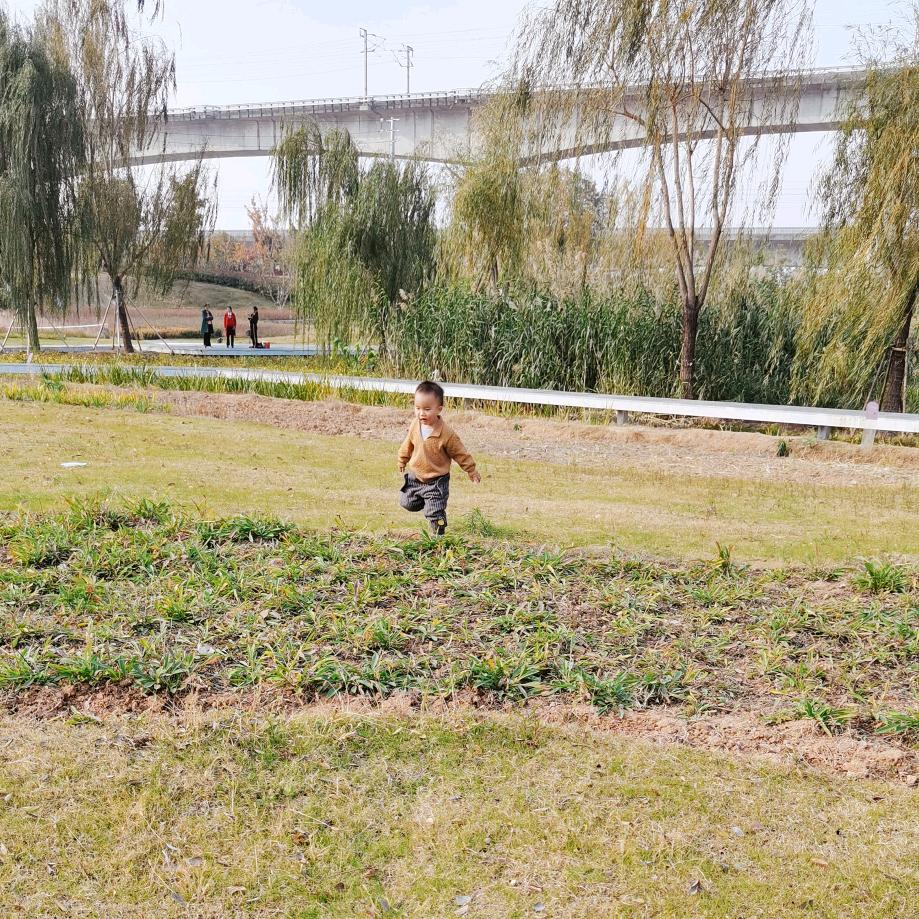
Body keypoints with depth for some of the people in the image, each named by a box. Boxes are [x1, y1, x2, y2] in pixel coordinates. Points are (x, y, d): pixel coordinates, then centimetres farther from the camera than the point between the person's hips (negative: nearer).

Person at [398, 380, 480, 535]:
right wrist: (402, 461, 25)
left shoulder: (447, 434, -25)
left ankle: (438, 535, 16)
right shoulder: (415, 425, -9)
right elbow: (408, 444, 10)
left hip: (436, 480, -5)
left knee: (435, 513, -4)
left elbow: (460, 453, -12)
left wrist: (472, 471, -4)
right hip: (414, 476, 5)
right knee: (407, 503, 18)